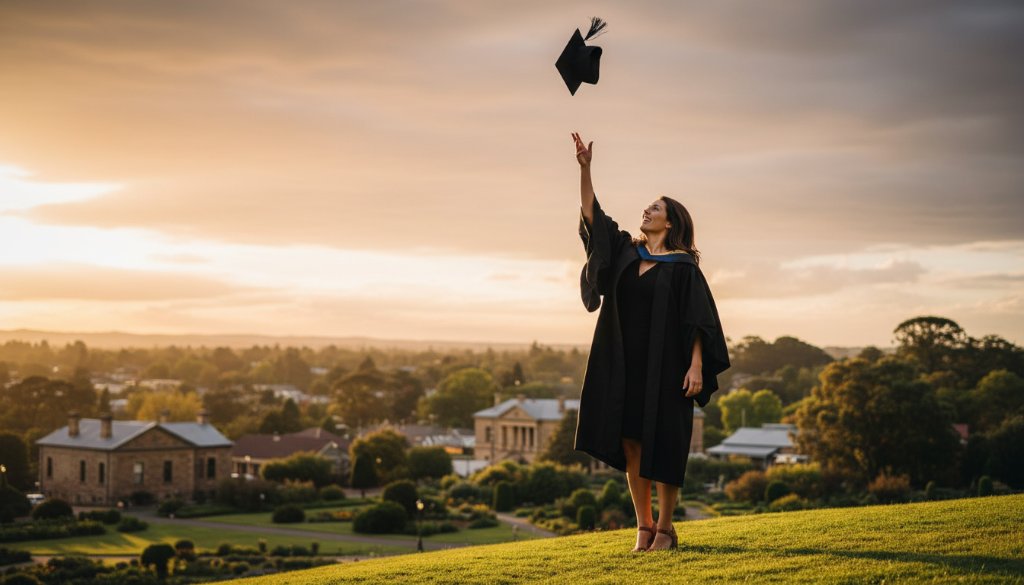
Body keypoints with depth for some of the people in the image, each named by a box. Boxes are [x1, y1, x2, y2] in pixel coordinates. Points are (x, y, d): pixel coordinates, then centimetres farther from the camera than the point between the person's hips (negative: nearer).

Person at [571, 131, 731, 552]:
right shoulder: (625, 250, 11)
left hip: (663, 365, -5)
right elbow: (591, 214, 5)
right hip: (624, 364, 5)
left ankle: (665, 529, 10)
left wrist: (696, 365, -17)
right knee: (631, 445, 5)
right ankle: (643, 527, 13)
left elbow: (698, 321, -7)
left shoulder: (683, 266, -3)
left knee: (661, 446, -1)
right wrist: (585, 168, -5)